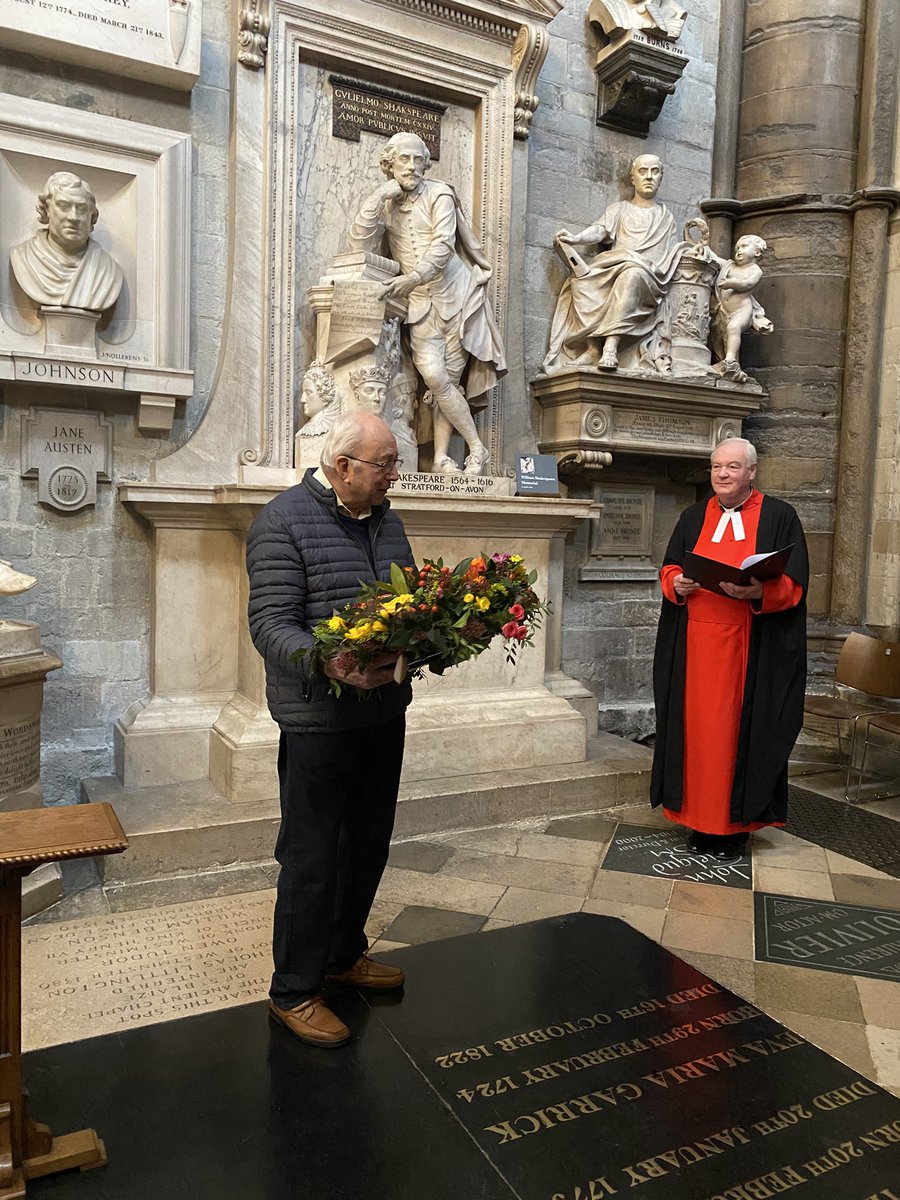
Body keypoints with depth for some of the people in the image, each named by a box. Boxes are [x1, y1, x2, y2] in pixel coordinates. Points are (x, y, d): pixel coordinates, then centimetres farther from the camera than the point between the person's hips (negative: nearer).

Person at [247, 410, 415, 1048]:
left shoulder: (385, 520, 12)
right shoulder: (284, 522, -12)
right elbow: (272, 625, -19)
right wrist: (333, 666, -36)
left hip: (385, 710, 8)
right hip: (320, 720, -7)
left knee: (368, 845, 19)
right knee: (312, 857, 3)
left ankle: (345, 953, 40)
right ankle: (294, 990, 22)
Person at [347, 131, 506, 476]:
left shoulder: (439, 195, 1)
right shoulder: (387, 205, 12)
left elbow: (443, 244, -14)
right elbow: (359, 244, -1)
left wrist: (415, 276, -30)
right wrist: (379, 197, -8)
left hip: (455, 296, -2)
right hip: (420, 304, 2)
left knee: (445, 380, -6)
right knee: (434, 377, -15)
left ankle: (441, 458, 2)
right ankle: (477, 448, -6)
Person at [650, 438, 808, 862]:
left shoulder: (779, 517, 2)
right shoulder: (693, 517, 12)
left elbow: (793, 585, -4)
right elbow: (669, 569, 12)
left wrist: (758, 592, -24)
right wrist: (677, 584, -10)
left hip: (752, 649, -3)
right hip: (695, 644, 3)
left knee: (739, 728, 1)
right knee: (697, 726, 5)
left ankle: (735, 823, 12)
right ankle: (702, 819, 16)